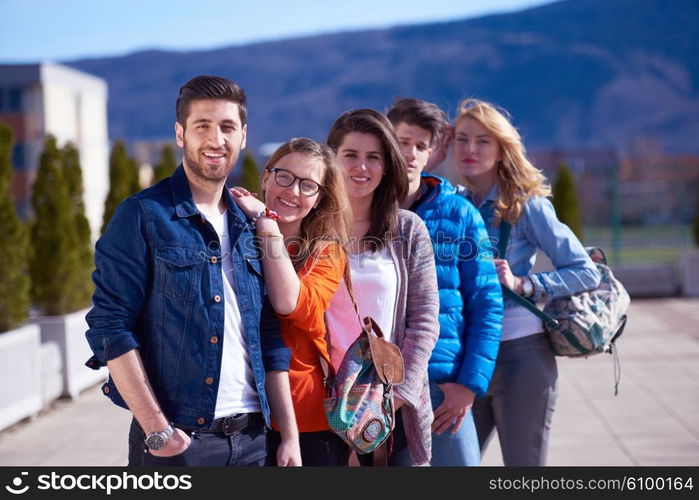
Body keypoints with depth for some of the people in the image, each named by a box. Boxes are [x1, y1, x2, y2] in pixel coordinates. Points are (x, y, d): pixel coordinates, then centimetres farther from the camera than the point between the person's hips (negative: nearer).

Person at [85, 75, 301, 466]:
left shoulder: (251, 226, 11)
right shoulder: (143, 216, -5)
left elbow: (270, 340, 13)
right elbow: (111, 329, -11)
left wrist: (290, 437, 7)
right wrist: (158, 430, -16)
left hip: (252, 438, 5)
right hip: (176, 441, -5)